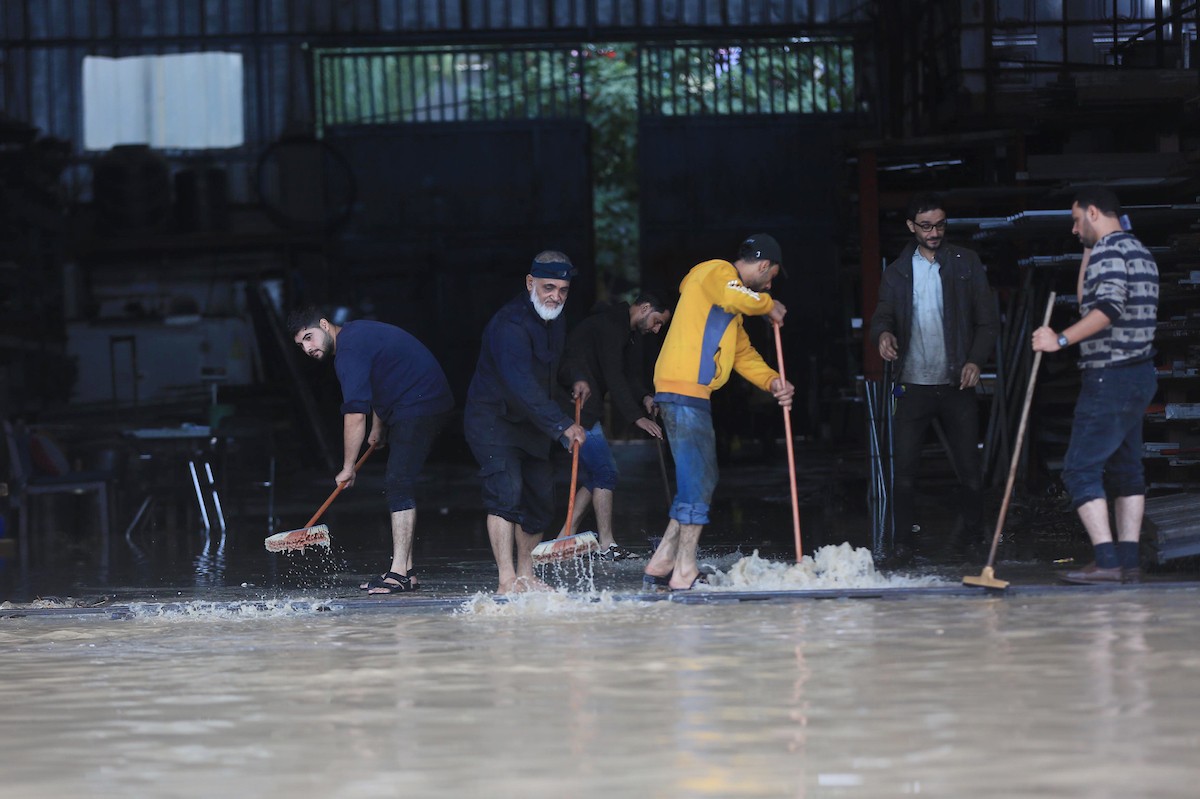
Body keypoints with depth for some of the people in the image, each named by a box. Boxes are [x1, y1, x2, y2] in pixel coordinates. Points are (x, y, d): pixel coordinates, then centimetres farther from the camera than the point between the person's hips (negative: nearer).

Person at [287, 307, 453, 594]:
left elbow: (355, 416, -21)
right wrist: (378, 428, 33)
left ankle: (400, 574, -20)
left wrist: (348, 468, -15)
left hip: (418, 407, -11)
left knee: (399, 486, -15)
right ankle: (403, 570, 13)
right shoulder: (356, 334, 14)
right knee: (399, 487, 11)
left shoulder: (349, 350, -19)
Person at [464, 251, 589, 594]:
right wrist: (562, 425, -46)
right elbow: (523, 386, -39)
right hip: (492, 420, -9)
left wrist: (576, 379, 5)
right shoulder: (510, 325, -27)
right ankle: (506, 580, -26)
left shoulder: (555, 317, 3)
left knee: (541, 498, 9)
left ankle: (525, 575, 22)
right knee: (506, 491, -22)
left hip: (531, 424, 9)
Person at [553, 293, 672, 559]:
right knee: (606, 473, -9)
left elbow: (629, 376, 17)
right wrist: (637, 417, -24)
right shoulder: (609, 326, -15)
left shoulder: (629, 334, 18)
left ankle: (565, 539, 12)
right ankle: (607, 547, -7)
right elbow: (614, 377, -21)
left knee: (594, 477, 12)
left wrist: (644, 397, -4)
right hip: (577, 411, -11)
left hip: (584, 411, 11)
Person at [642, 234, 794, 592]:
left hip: (695, 394, 10)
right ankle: (685, 572, -10)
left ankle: (661, 564, 16)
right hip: (683, 388, -10)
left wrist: (772, 381, 6)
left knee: (702, 481, 13)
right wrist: (768, 305, -6)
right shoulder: (717, 273, -2)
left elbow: (743, 353, 24)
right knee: (697, 482, -10)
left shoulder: (732, 307, 30)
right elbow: (733, 296, -25)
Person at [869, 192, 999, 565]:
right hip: (913, 384, 1)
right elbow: (882, 315, 13)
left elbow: (988, 320, 6)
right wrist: (883, 333, -12)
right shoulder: (898, 271, 11)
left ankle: (970, 536, 17)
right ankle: (903, 544, 2)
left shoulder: (966, 264, 6)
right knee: (904, 468, -5)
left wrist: (975, 360, -9)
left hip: (956, 384, -1)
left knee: (969, 467, 0)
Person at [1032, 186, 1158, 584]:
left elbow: (1109, 308, -26)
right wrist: (1087, 259, 19)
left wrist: (1061, 340, -27)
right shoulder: (1140, 252, 20)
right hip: (1139, 374, 10)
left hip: (1110, 377, -10)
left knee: (1081, 469, -10)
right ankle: (1128, 560, 9)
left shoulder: (1108, 250, -12)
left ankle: (1107, 561, -17)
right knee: (1125, 468, 11)